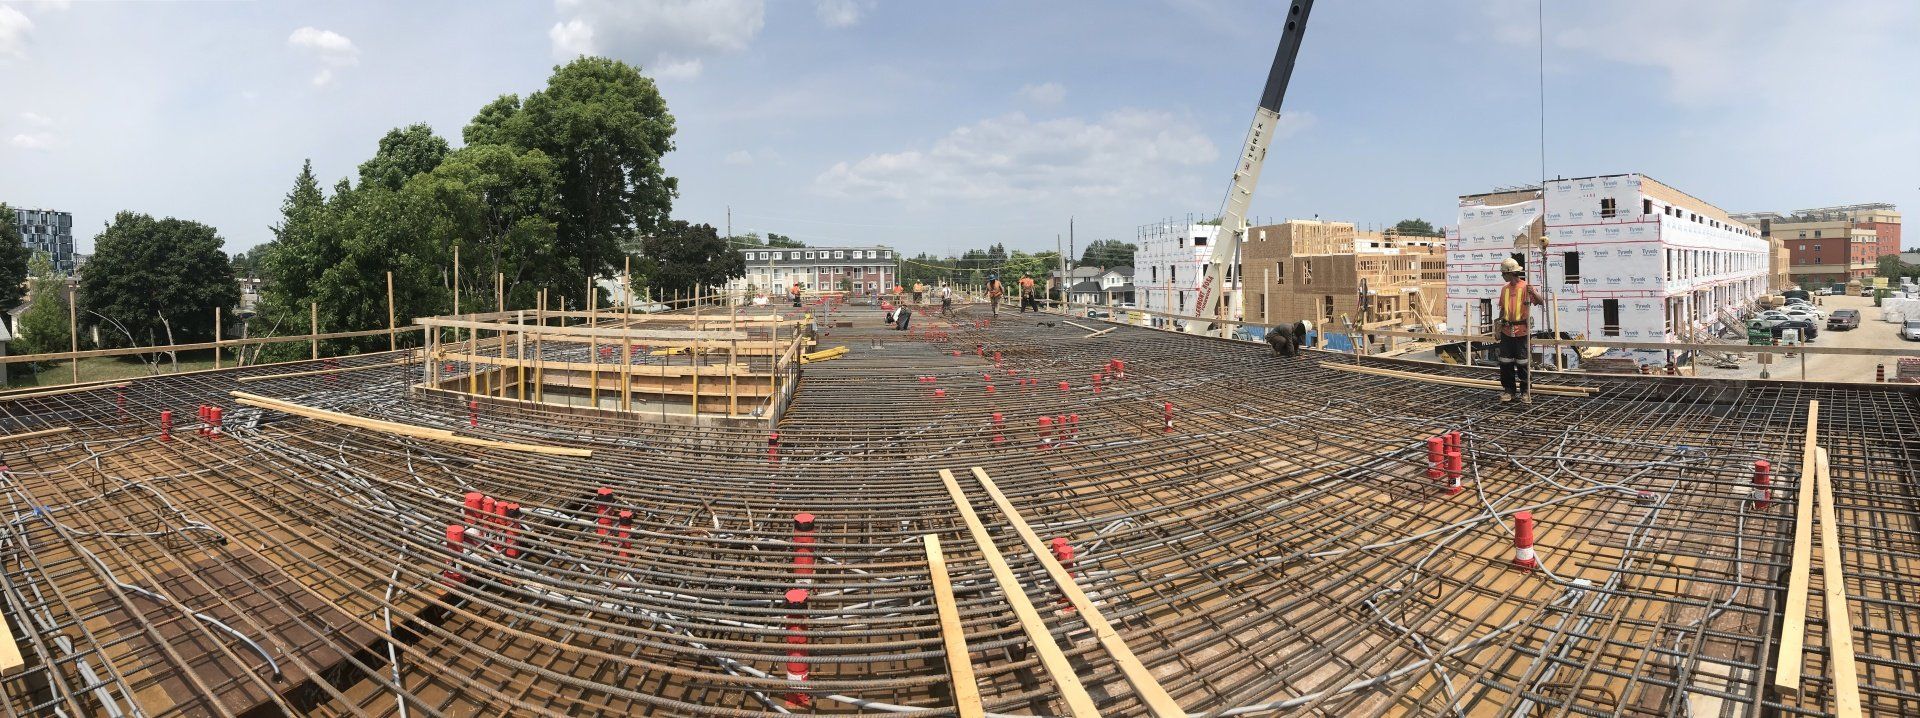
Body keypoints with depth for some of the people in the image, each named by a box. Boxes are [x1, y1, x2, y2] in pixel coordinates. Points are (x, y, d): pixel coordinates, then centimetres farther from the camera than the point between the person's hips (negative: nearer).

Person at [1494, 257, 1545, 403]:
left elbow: (1541, 302, -15)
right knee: (1505, 362, 7)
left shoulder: (1525, 287, -7)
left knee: (1523, 363, 1)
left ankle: (1525, 392, 9)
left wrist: (1533, 293, -32)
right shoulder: (1505, 289, 11)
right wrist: (1499, 322, 7)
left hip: (1521, 332, -5)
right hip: (1506, 331, 6)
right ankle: (1509, 390, 17)